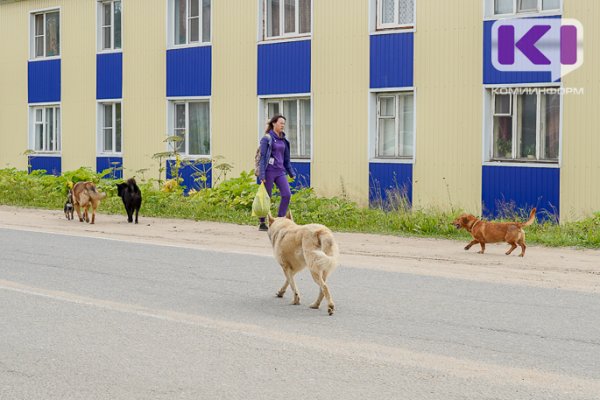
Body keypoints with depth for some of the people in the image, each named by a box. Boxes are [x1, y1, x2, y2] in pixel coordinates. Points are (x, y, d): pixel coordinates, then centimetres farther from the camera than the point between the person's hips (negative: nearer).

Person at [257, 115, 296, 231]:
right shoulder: (267, 138, -5)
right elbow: (262, 157, -8)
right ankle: (262, 224, 11)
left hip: (280, 171, 6)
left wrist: (292, 172, 19)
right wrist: (262, 175, -13)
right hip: (269, 171, -6)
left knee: (287, 194, -7)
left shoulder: (283, 140, 13)